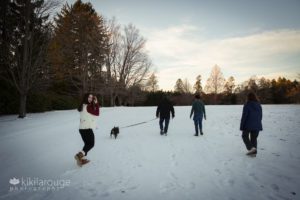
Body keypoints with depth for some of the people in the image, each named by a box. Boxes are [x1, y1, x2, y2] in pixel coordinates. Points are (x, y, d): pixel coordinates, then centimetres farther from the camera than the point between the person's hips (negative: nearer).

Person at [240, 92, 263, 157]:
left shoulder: (247, 105, -13)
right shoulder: (259, 105, 5)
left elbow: (244, 116, -15)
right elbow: (260, 116, 11)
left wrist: (242, 127, -8)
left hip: (248, 125, -5)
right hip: (256, 125, 6)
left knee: (245, 136, 13)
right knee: (254, 138, 14)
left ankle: (251, 148, -4)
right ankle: (254, 152, 17)